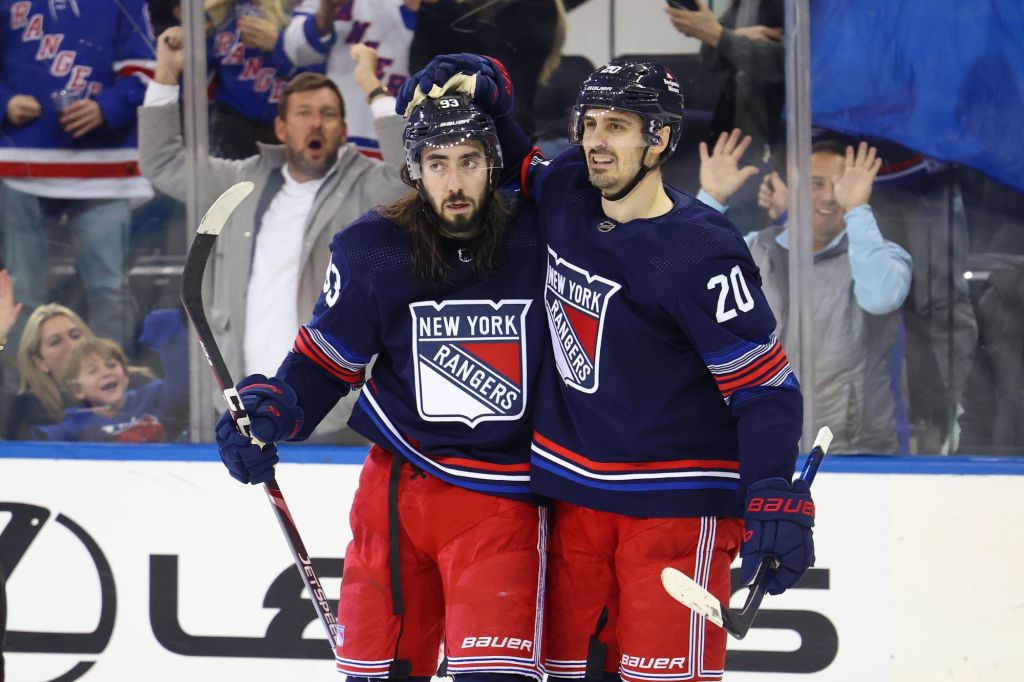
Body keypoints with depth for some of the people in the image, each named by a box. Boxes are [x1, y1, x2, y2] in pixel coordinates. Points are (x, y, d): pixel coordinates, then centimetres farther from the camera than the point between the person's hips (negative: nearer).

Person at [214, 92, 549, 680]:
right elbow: (324, 361, 4)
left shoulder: (538, 241, -10)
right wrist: (268, 410, -9)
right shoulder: (373, 250, -5)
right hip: (399, 491, 2)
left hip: (502, 500, -2)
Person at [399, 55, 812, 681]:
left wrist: (777, 503, -28)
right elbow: (511, 159, 24)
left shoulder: (700, 252, -18)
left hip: (675, 505, -7)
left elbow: (765, 386, -17)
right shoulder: (564, 195, 2)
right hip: (576, 493, 7)